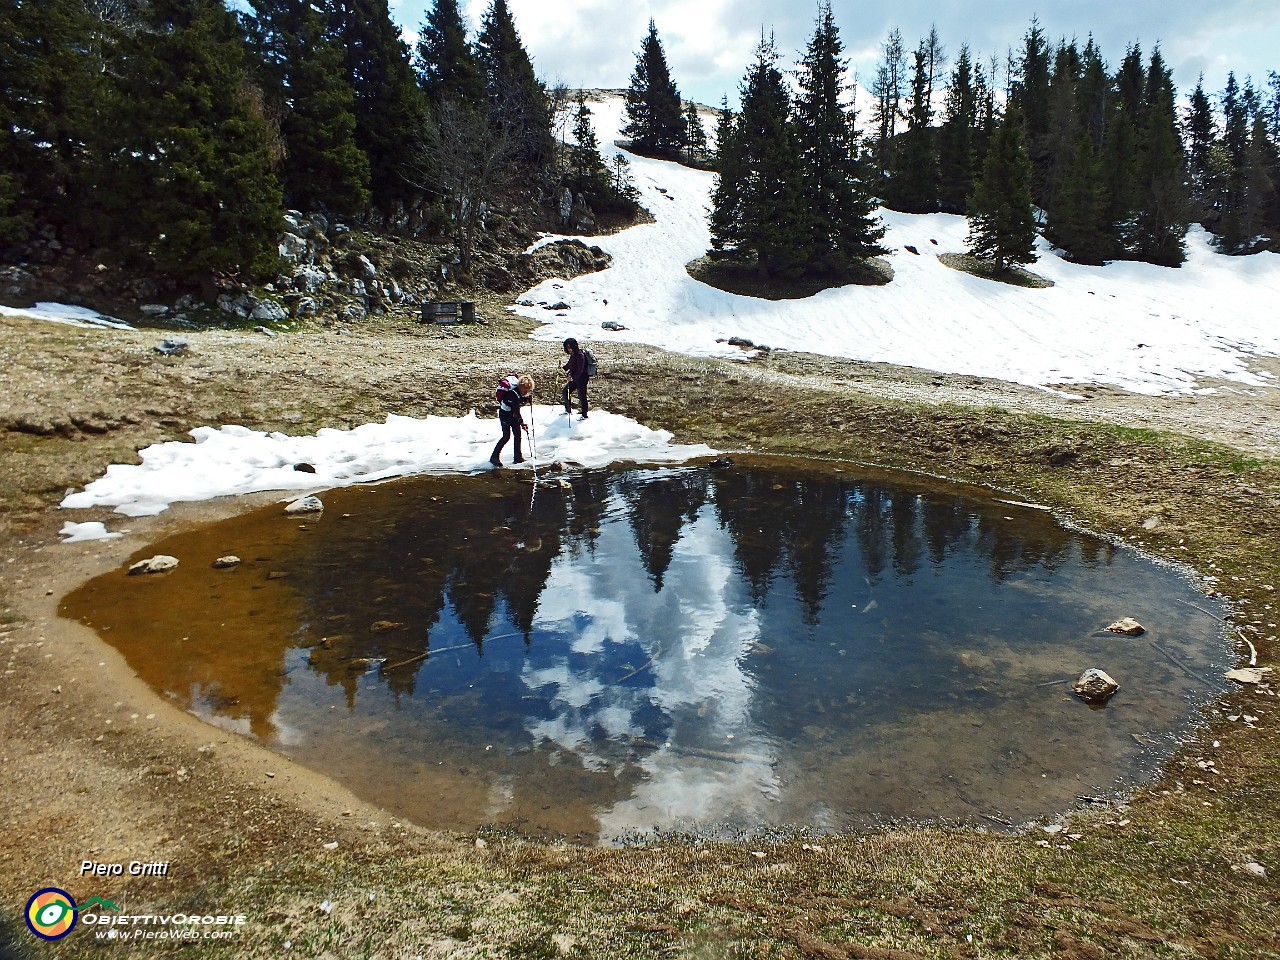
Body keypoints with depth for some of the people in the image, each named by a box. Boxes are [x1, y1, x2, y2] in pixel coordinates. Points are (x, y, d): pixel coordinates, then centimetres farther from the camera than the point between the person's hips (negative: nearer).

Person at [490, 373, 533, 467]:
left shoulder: (521, 390, -10)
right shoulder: (514, 393, -33)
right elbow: (516, 412, -37)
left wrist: (529, 398, -10)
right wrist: (522, 423, -45)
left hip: (513, 414, 8)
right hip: (505, 414, -8)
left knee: (518, 435, 5)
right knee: (506, 436, -9)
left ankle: (518, 457, 12)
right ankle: (494, 457, 0)